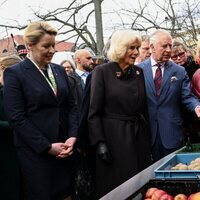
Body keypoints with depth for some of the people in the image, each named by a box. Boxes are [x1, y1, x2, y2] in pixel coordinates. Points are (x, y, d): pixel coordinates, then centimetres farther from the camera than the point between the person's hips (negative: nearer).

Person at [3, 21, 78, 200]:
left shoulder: (59, 70, 10)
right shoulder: (14, 73, -8)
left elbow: (71, 106, 11)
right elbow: (16, 117, -13)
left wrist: (72, 137, -4)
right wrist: (47, 146, -14)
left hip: (64, 146, 5)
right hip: (35, 150, -5)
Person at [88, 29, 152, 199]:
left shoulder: (139, 72, 7)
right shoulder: (102, 72, -8)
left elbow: (143, 108, 13)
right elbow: (94, 112, -9)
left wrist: (146, 135, 10)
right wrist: (99, 143, -15)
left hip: (138, 135, 5)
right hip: (113, 136, -5)